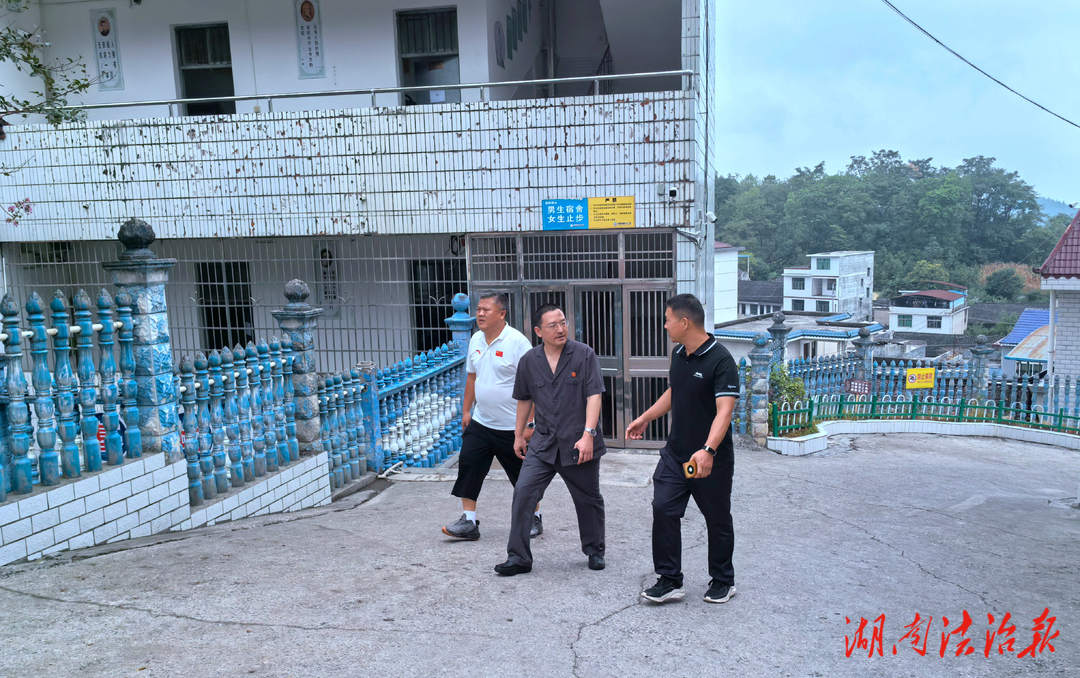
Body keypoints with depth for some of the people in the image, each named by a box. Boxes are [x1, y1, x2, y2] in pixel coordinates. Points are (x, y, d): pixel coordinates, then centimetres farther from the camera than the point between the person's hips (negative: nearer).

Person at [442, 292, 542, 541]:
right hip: (480, 422, 6)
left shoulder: (517, 342, -16)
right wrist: (466, 410, 18)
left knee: (523, 474, 8)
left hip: (511, 426, -6)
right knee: (468, 466, 1)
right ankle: (469, 522, 11)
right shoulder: (476, 340, 6)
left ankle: (535, 519, 27)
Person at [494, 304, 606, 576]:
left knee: (588, 500, 12)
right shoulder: (529, 361, 3)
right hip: (543, 443, 2)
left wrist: (588, 434, -21)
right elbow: (525, 400, 15)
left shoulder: (584, 355, -8)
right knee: (523, 493, -8)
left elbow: (594, 396, -12)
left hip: (579, 444, -2)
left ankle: (595, 551, 34)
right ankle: (518, 557, 4)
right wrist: (519, 435, 20)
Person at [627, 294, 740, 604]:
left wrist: (708, 450, -40)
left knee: (717, 520, 10)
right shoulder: (678, 354, 6)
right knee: (663, 509, -1)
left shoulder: (720, 360, -20)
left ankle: (723, 581, 28)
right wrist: (645, 418, 26)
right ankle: (670, 580, 9)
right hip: (675, 453, 7)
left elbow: (724, 411, -29)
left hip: (711, 460, -6)